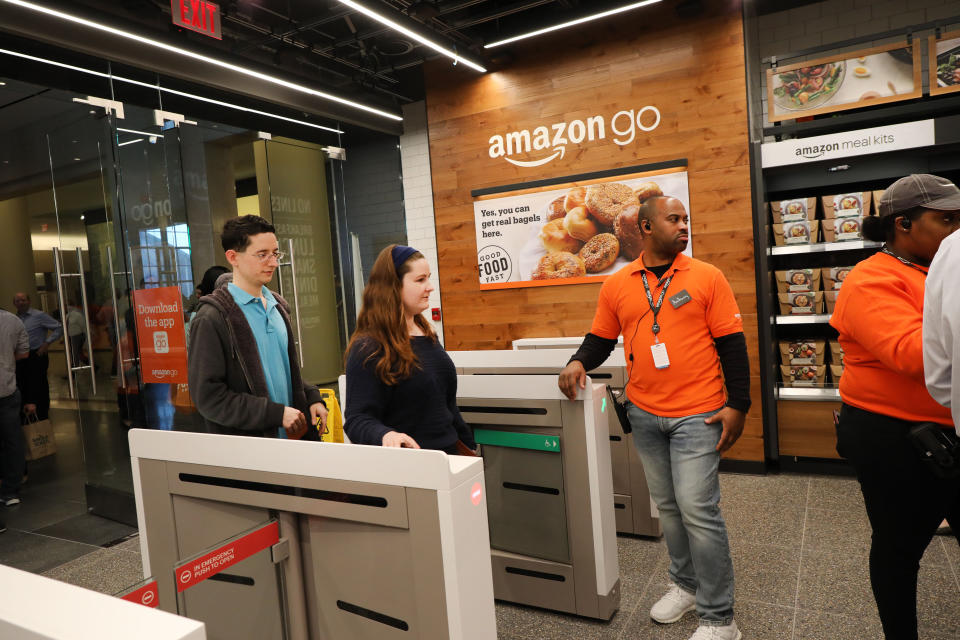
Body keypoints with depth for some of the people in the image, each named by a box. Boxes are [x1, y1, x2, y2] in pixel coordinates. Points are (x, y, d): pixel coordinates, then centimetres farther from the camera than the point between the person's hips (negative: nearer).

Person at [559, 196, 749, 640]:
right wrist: (579, 362, -9)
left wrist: (738, 404, -8)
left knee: (697, 509, -4)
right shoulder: (617, 285, 4)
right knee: (667, 506, 16)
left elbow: (731, 344, -4)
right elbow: (601, 340, 10)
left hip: (697, 414, -3)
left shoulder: (706, 278, -3)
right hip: (644, 414, 3)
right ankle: (686, 584, 38)